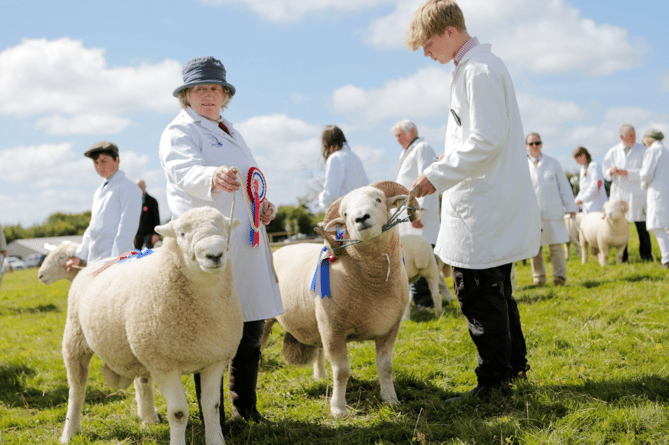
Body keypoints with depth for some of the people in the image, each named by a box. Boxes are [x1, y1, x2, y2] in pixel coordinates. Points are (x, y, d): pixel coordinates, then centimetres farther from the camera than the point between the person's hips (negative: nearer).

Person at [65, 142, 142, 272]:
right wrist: (79, 256, 18)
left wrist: (116, 261, -17)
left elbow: (128, 227, -11)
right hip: (94, 260, 8)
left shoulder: (128, 188, -4)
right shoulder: (99, 192, 23)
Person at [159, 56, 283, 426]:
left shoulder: (231, 132, 23)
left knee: (252, 328, 12)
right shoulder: (178, 132, -3)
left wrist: (266, 205, 9)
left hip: (246, 244, 8)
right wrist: (213, 177, -46)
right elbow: (184, 171, -24)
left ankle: (245, 408, 25)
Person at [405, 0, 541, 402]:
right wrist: (449, 162, 15)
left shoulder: (478, 70, -16)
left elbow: (486, 140, -22)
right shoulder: (482, 64, 17)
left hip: (482, 209, -11)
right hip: (497, 204, 11)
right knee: (497, 292, 20)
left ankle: (494, 383, 4)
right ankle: (515, 365, 31)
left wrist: (437, 176, -17)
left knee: (479, 297, -4)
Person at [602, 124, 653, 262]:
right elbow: (605, 173, 10)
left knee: (642, 226, -2)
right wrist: (611, 171, -13)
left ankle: (646, 255, 9)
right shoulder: (613, 152, 8)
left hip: (637, 193, -2)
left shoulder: (642, 150, 2)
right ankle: (622, 257, 10)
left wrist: (626, 173, -16)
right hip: (619, 193, 2)